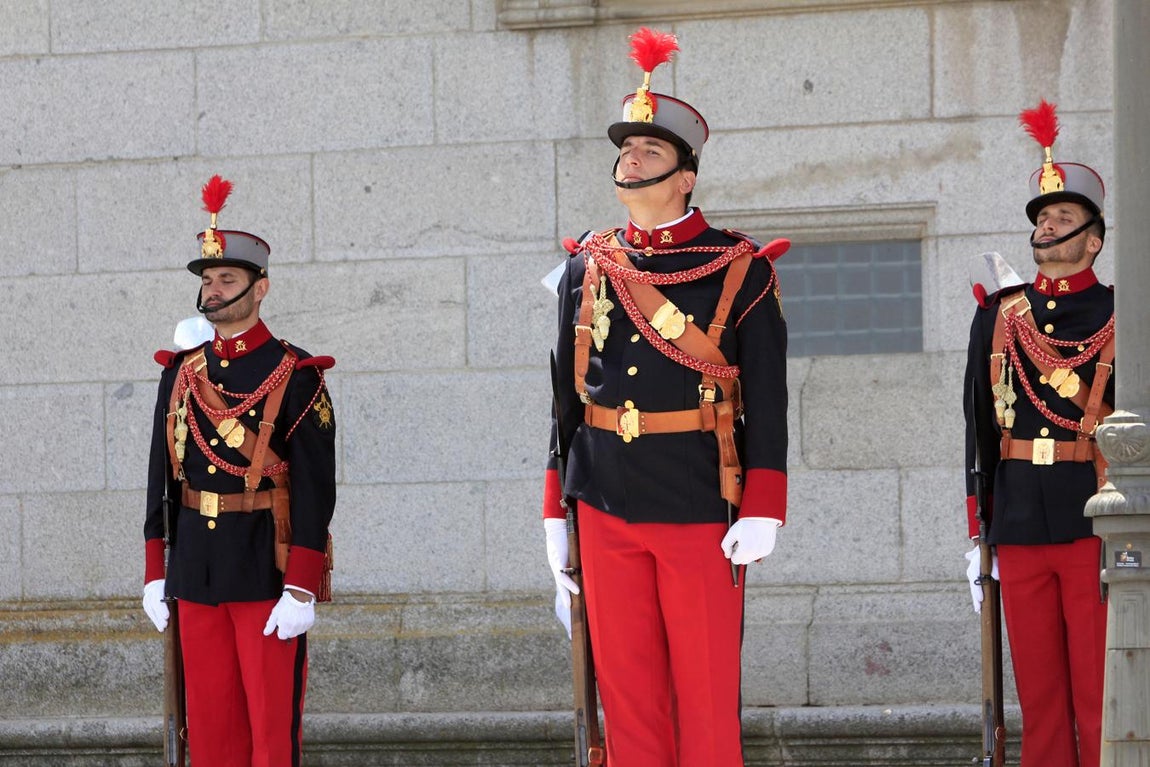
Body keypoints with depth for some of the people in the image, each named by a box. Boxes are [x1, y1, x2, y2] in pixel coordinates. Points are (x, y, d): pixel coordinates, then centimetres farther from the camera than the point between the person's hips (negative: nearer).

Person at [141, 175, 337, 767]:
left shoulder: (295, 377, -6)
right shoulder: (180, 374, 10)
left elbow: (315, 488, -10)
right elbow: (161, 478, 14)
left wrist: (301, 589, -16)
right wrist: (155, 574, 10)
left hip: (267, 572, -5)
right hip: (195, 573, 5)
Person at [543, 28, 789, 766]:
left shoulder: (739, 270, -2)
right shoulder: (587, 267, 9)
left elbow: (766, 400, -5)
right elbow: (567, 394, 13)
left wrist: (761, 513, -11)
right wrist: (556, 512, 11)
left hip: (700, 511, -4)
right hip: (607, 509, 4)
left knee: (706, 692, 0)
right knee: (626, 689, 6)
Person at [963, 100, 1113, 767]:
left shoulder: (1122, 317, 2)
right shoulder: (998, 317, 12)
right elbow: (980, 429, 14)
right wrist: (978, 536, 10)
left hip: (1097, 527, -3)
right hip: (1020, 528, 3)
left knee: (1101, 696, -3)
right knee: (1039, 695, 6)